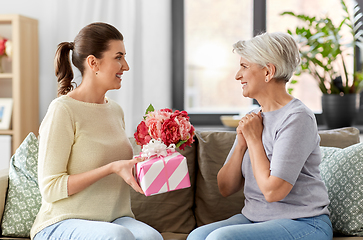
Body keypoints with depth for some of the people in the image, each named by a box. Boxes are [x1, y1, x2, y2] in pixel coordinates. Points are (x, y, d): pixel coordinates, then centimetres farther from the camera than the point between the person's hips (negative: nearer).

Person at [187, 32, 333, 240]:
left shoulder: (298, 118, -15)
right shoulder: (253, 119, 9)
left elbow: (272, 191, -23)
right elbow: (226, 188, 8)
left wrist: (254, 139, -12)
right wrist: (241, 143, -6)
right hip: (254, 218, 7)